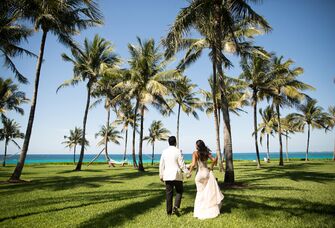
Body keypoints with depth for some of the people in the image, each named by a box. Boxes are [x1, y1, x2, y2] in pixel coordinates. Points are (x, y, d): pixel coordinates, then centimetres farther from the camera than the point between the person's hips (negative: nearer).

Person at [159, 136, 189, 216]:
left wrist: (161, 175, 17)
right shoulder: (178, 151, -8)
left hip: (167, 175, 4)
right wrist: (187, 172, -1)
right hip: (177, 175, -4)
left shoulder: (164, 151, 4)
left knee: (169, 193, 9)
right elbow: (181, 164, -10)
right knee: (179, 191, 12)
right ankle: (176, 207, -5)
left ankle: (169, 211, 14)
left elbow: (161, 165, 8)